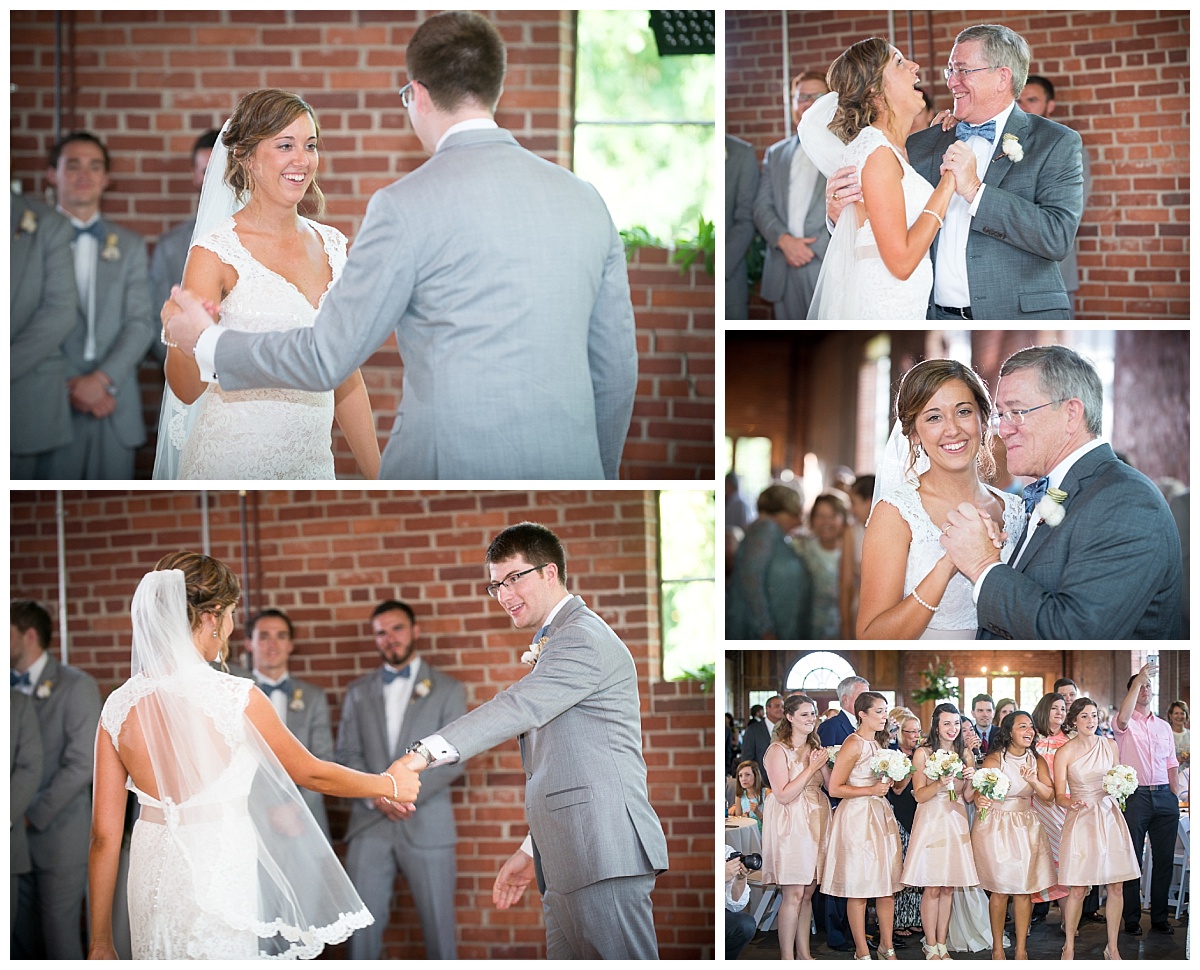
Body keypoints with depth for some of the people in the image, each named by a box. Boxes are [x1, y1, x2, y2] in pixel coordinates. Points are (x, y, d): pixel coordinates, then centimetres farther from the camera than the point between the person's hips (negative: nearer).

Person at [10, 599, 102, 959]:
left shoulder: (76, 686, -5)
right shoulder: (8, 687, 10)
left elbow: (81, 765, -12)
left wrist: (33, 817, -13)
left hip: (58, 833, -4)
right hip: (16, 836, 5)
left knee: (60, 933, -1)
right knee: (22, 939, 6)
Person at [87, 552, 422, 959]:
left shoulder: (120, 705, -1)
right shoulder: (237, 697, -12)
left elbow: (104, 835, 1)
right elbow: (311, 772, 3)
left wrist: (101, 942, 9)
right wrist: (390, 784, 21)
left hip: (153, 876, 4)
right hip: (219, 876, -4)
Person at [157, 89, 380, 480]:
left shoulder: (331, 245, 7)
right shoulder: (216, 252, -9)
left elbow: (346, 379, 13)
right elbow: (187, 389, -14)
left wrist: (378, 476, 10)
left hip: (313, 460, 5)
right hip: (233, 462, -5)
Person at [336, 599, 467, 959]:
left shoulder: (448, 690, 6)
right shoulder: (358, 693, 14)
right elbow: (347, 755, 8)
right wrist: (374, 795, -10)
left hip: (426, 825, -2)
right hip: (369, 824, 2)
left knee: (438, 924, 0)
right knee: (363, 924, -3)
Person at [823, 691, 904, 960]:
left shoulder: (879, 743, 14)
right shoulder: (853, 744, -11)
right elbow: (834, 788, -14)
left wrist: (893, 780, 9)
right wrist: (871, 790, -17)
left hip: (881, 816, 8)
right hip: (857, 817, -8)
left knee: (887, 885, 8)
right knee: (859, 889, -2)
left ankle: (887, 947, 16)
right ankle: (862, 953, 3)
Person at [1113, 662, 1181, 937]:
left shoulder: (1164, 726, 18)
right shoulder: (1126, 723, 2)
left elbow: (1171, 764, 18)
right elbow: (1122, 718, -24)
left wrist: (1175, 796, 7)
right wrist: (1138, 680, -26)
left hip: (1164, 795, 5)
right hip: (1135, 797, -5)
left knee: (1164, 859, 6)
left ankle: (1160, 917, 14)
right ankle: (1132, 919, 3)